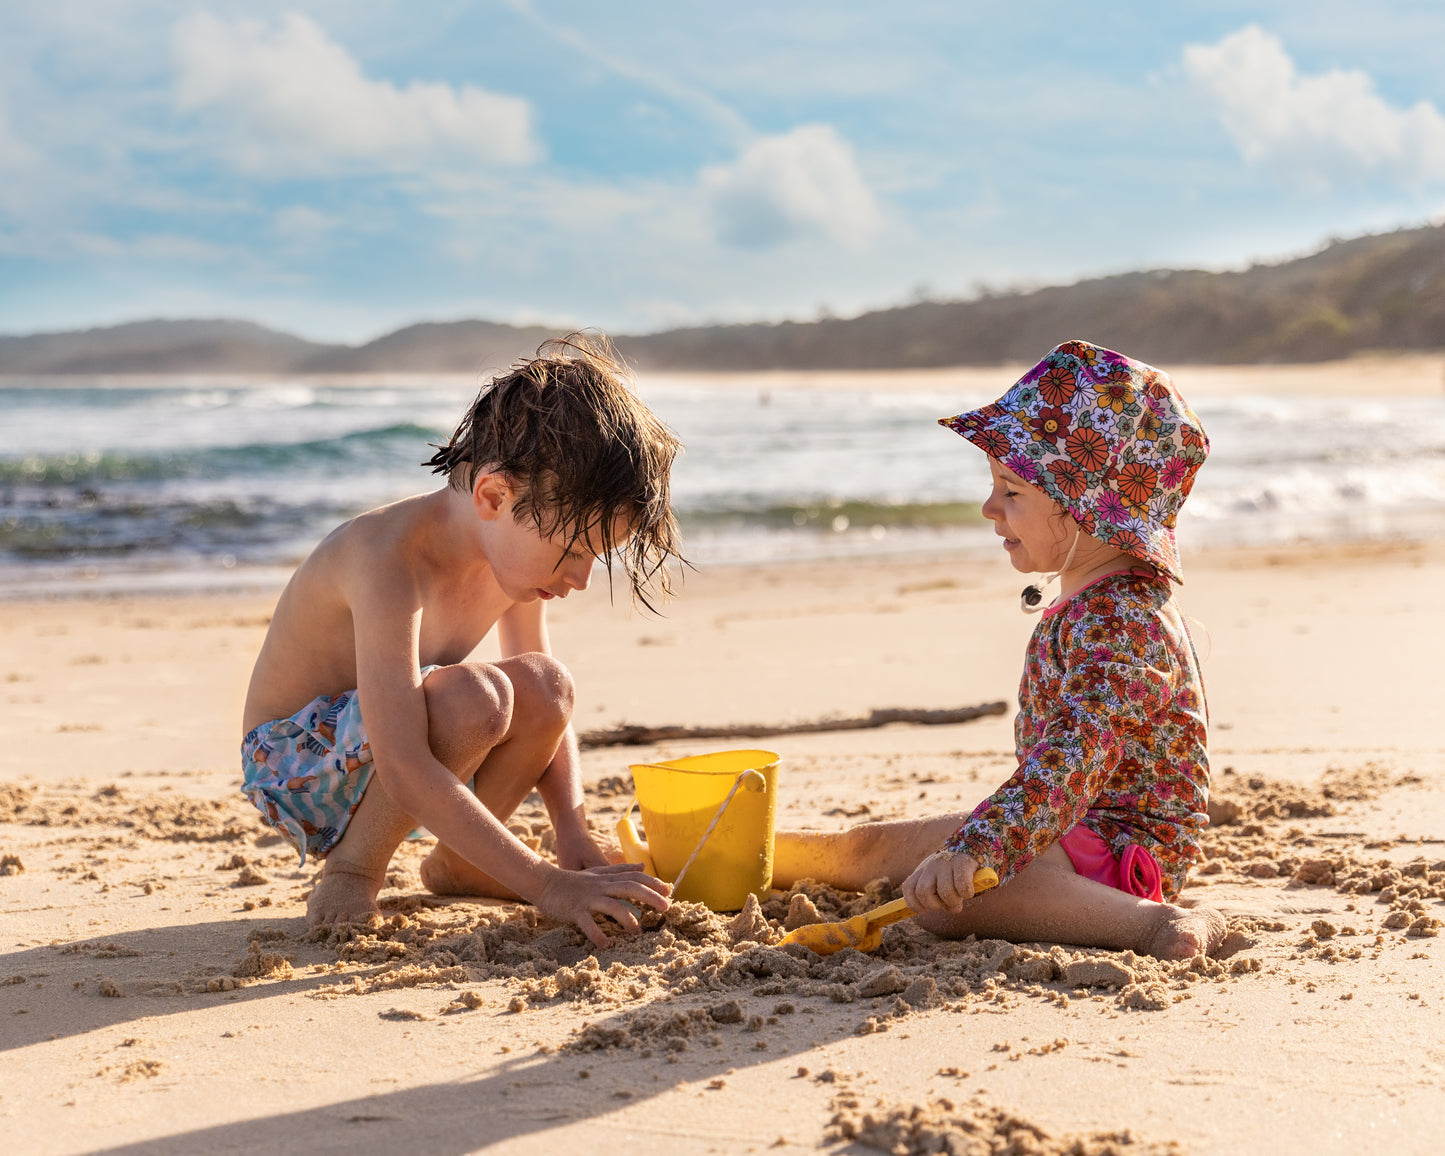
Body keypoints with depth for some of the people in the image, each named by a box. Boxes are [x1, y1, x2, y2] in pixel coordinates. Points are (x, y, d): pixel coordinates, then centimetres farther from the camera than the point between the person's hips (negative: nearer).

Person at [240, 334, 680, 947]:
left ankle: (456, 862, 9)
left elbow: (542, 710, 6)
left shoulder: (517, 547, -6)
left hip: (373, 752, 8)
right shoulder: (393, 557, -33)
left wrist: (574, 834, -10)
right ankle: (350, 871, -11)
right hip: (292, 765, -8)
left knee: (546, 684, -13)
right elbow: (404, 771, -39)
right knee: (472, 696, -33)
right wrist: (547, 885, -38)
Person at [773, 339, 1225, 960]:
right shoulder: (1087, 601, 11)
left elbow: (1071, 763, -36)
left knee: (942, 897, -33)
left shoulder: (1120, 623, -24)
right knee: (870, 845, 15)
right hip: (1079, 820, 11)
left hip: (1122, 846, -11)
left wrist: (973, 851, -45)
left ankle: (1156, 925, -33)